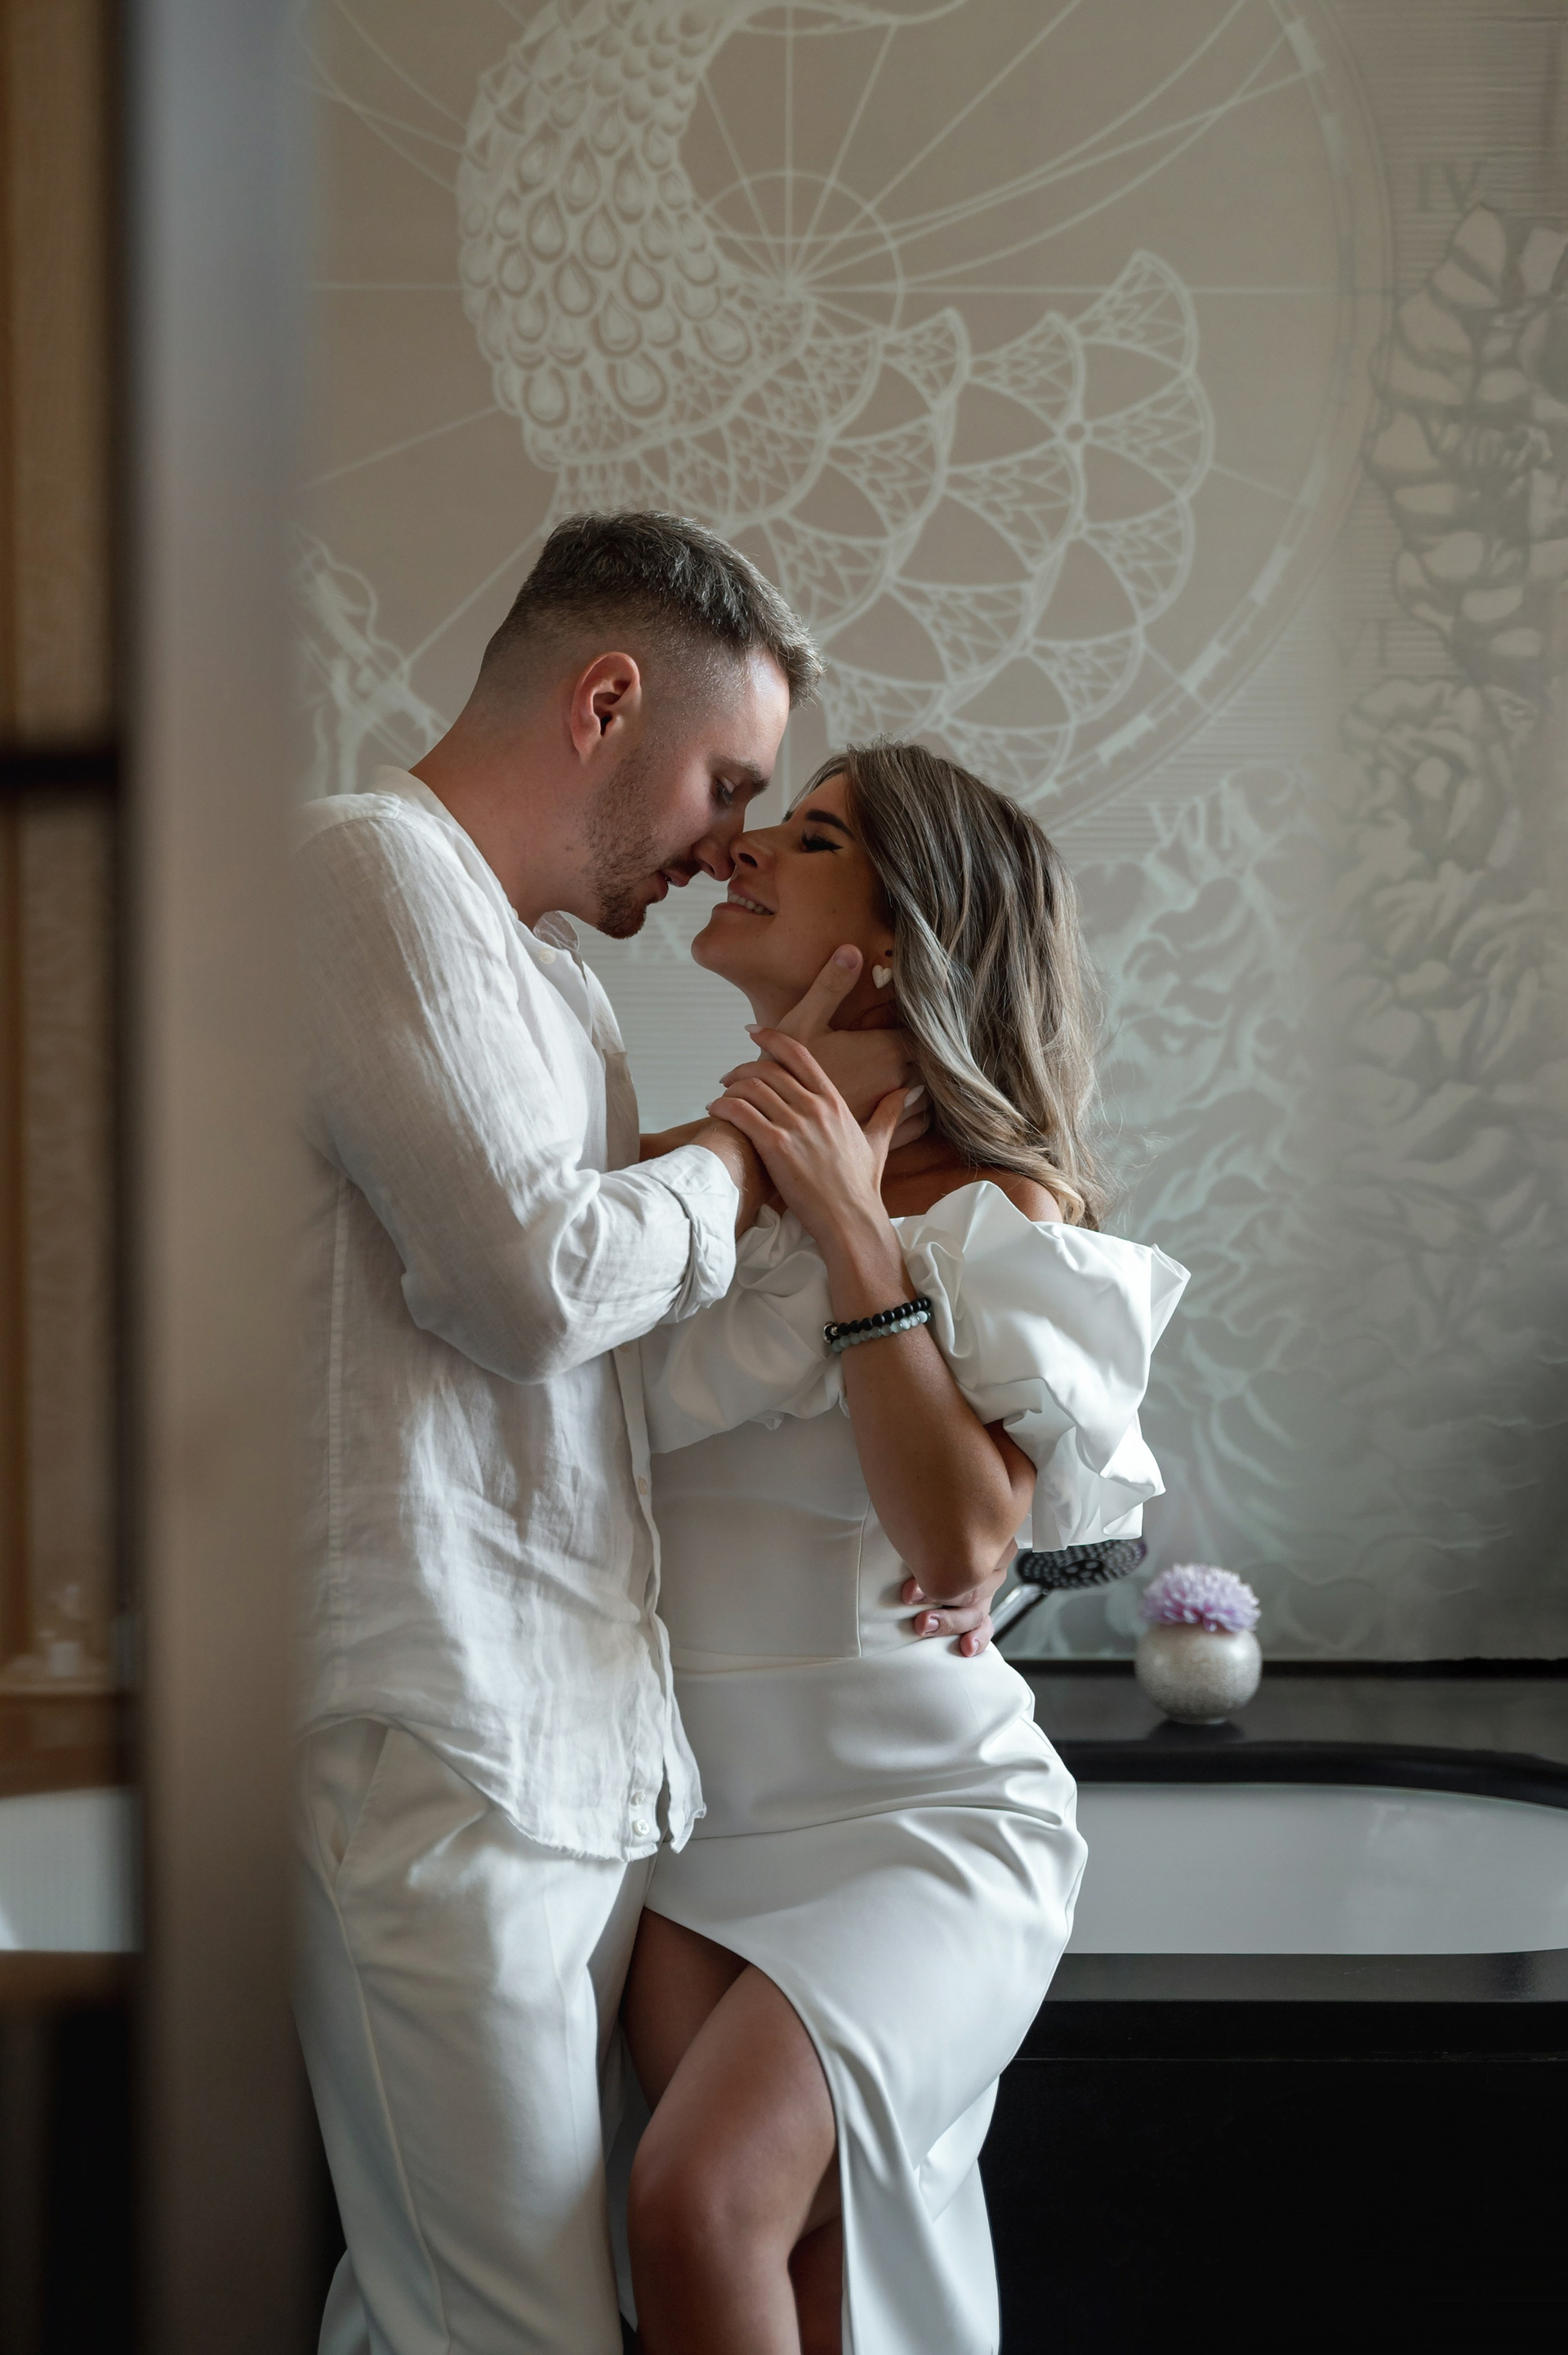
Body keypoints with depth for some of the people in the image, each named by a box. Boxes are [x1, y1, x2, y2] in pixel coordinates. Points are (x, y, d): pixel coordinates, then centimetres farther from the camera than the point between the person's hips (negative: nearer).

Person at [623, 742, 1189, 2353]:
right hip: (688, 1823, 5)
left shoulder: (997, 1212, -6)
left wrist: (855, 1240, -18)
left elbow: (959, 1540, -19)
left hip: (908, 1815, -4)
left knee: (702, 2199, -24)